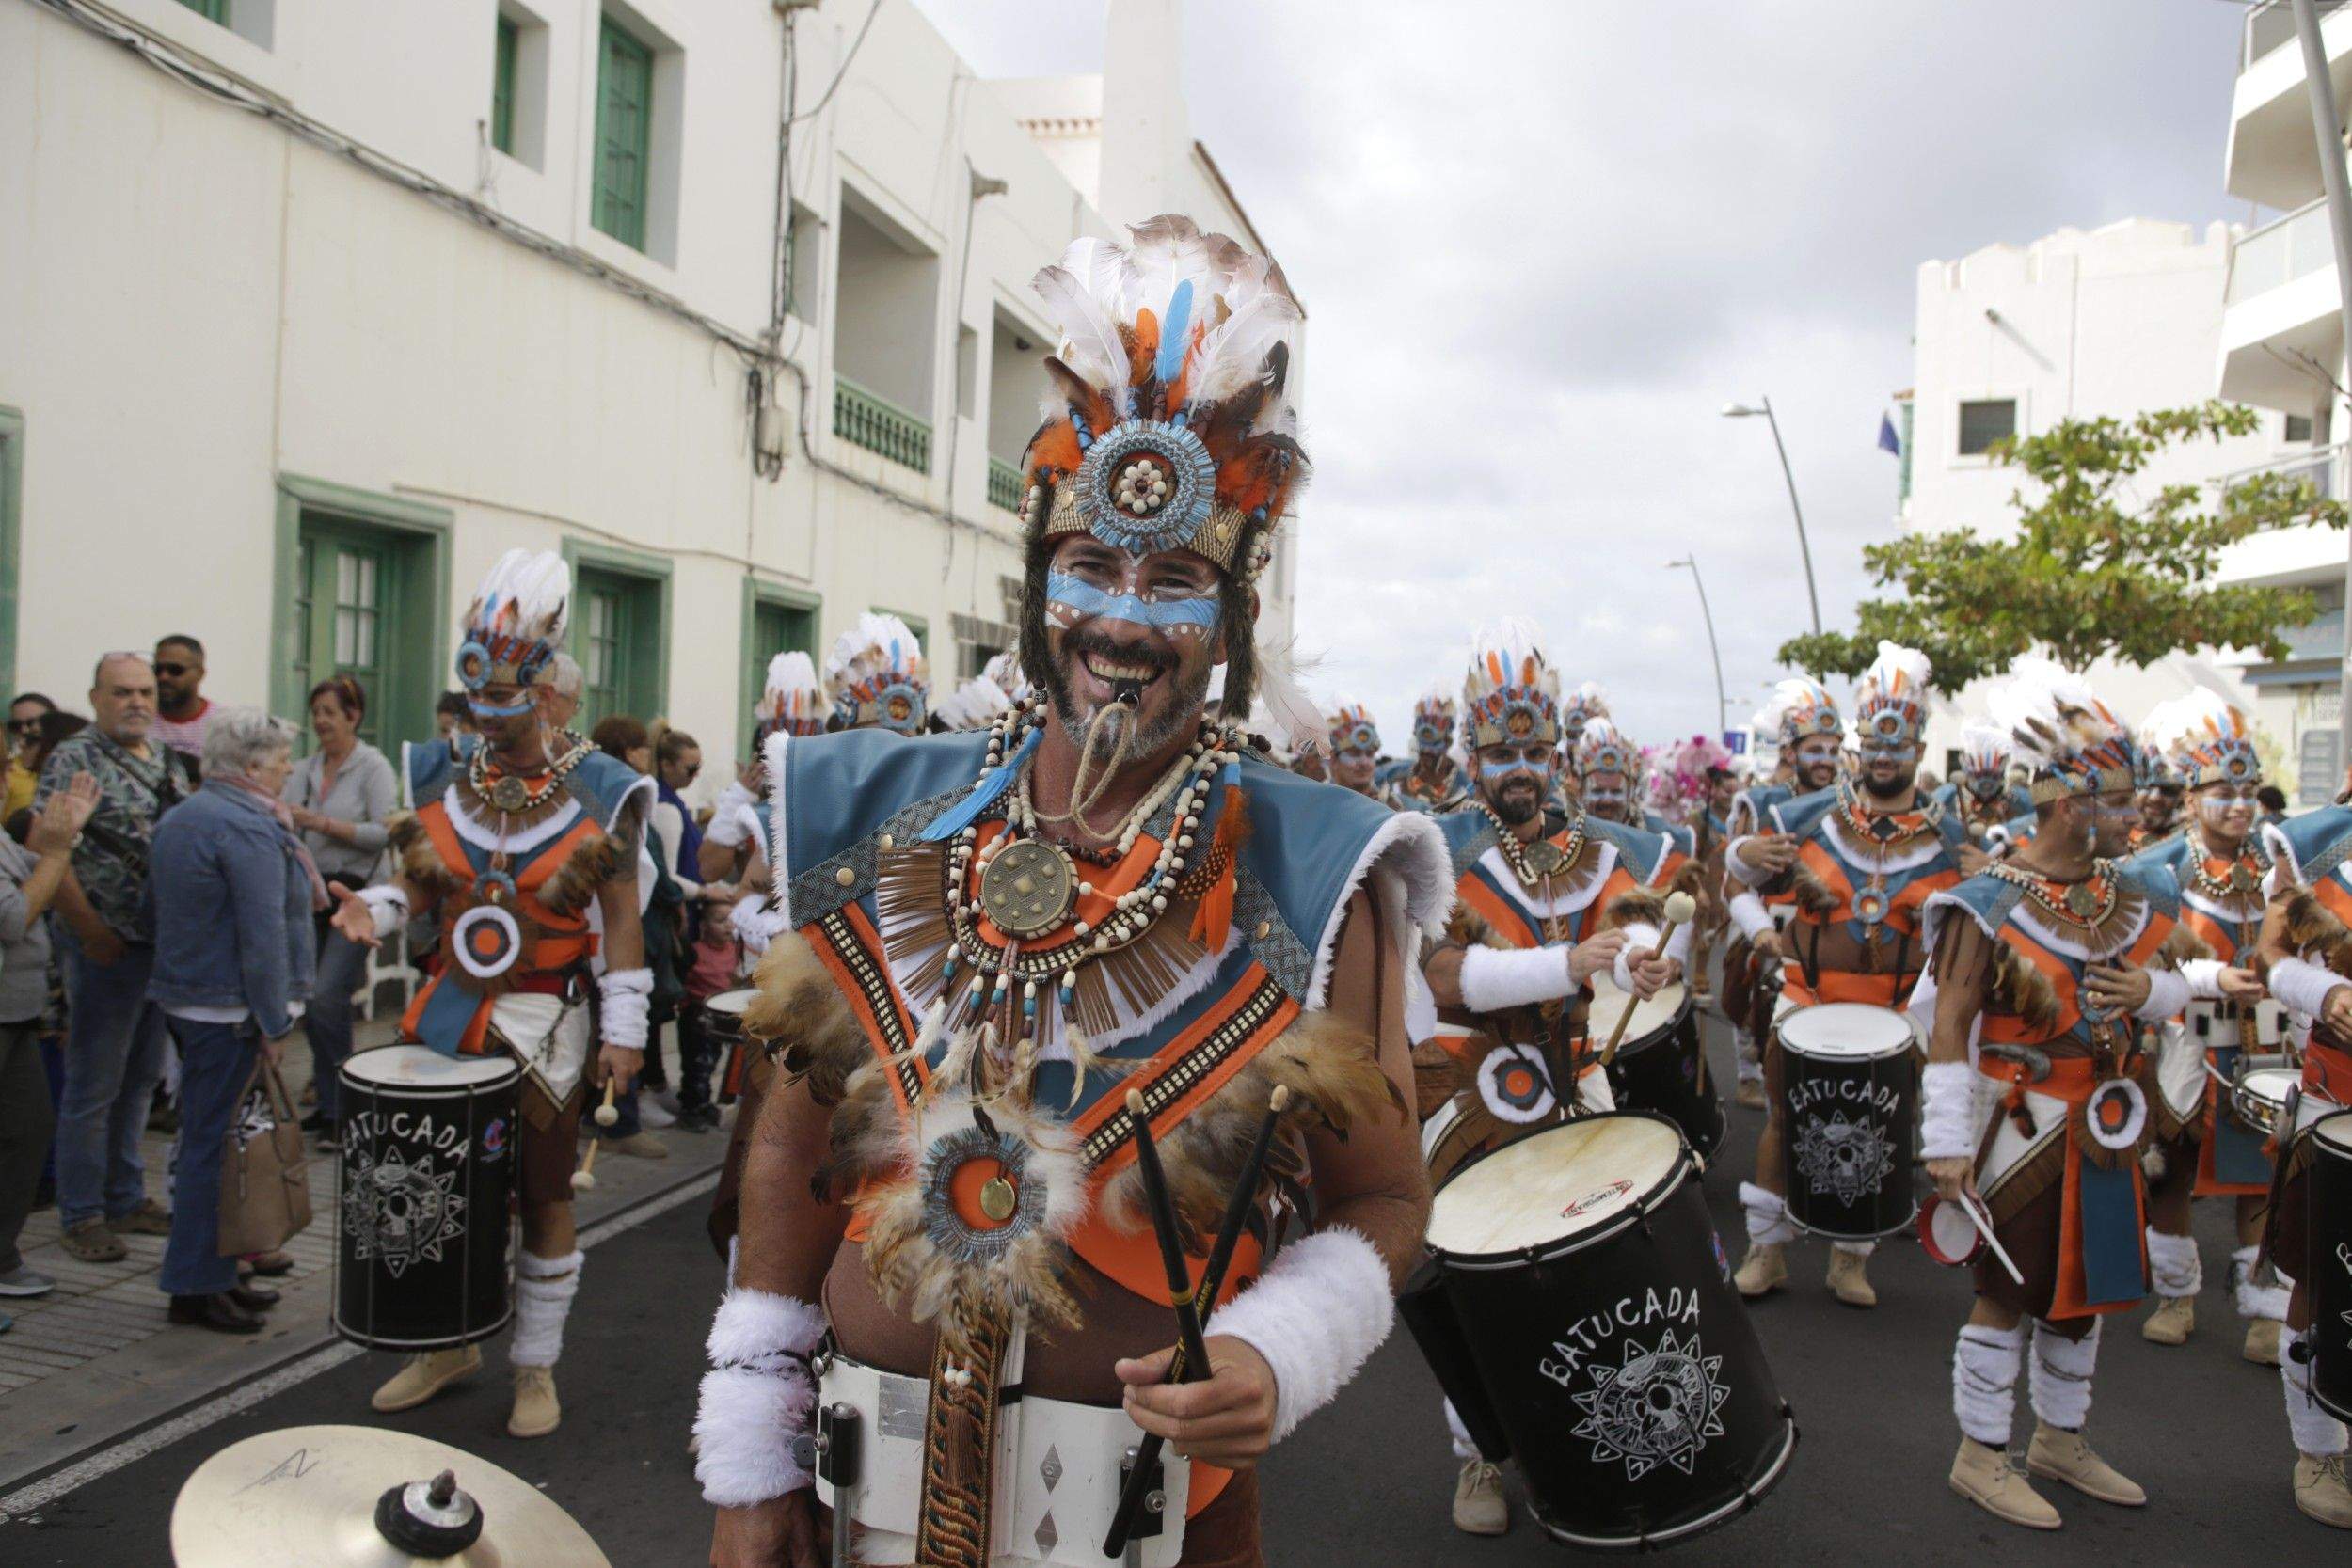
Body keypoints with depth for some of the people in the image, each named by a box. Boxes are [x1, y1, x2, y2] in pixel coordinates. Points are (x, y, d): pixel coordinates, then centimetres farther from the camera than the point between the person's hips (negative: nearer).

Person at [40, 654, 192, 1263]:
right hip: (108, 948, -7)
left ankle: (126, 1198, 27)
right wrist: (92, 931, -17)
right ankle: (82, 1216, 12)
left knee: (140, 1080, 15)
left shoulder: (170, 763, 13)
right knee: (94, 1087, 2)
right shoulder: (73, 758, -9)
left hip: (168, 947, 7)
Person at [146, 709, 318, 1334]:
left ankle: (211, 1272, 24)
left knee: (203, 1135, 15)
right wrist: (274, 1021, -16)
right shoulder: (248, 828, -17)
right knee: (214, 1142, -4)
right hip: (230, 1007, -10)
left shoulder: (179, 817, 15)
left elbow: (160, 903, 24)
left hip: (184, 995, 10)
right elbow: (263, 932, -20)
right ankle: (196, 1285, 3)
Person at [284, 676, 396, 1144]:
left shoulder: (373, 767, -5)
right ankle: (328, 1101, 20)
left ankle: (338, 1108, -2)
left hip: (356, 894, -6)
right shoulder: (305, 770, 12)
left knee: (328, 996, -12)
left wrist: (322, 823, -18)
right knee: (307, 998, 7)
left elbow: (384, 832, -15)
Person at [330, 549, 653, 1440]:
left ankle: (536, 1368, 24)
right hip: (451, 1013, 4)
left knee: (543, 1193, 9)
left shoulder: (597, 791, -9)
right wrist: (378, 907, -14)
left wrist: (624, 1028, -10)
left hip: (549, 1022, -4)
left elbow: (620, 917, -7)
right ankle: (450, 1344, 34)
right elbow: (416, 875, 10)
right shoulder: (441, 775, 2)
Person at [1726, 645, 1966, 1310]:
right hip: (1808, 996, 0)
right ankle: (1766, 1248, 18)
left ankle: (1851, 1256, 26)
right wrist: (1761, 931, -12)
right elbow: (1737, 873, 5)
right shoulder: (1809, 818, -4)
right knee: (1785, 1118, 6)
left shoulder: (1948, 840, -2)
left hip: (1895, 1010, 1)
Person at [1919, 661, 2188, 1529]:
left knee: (2084, 1285, 17)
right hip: (2023, 1127, -7)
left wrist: (2150, 990, -10)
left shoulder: (2132, 897, 5)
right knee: (2008, 1292, 2)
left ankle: (2061, 1439, 35)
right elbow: (1949, 1025, -17)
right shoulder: (1992, 903, -16)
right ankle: (1980, 1456, 17)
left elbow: (2174, 988, 16)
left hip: (2103, 1129, 7)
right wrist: (1948, 1142, -20)